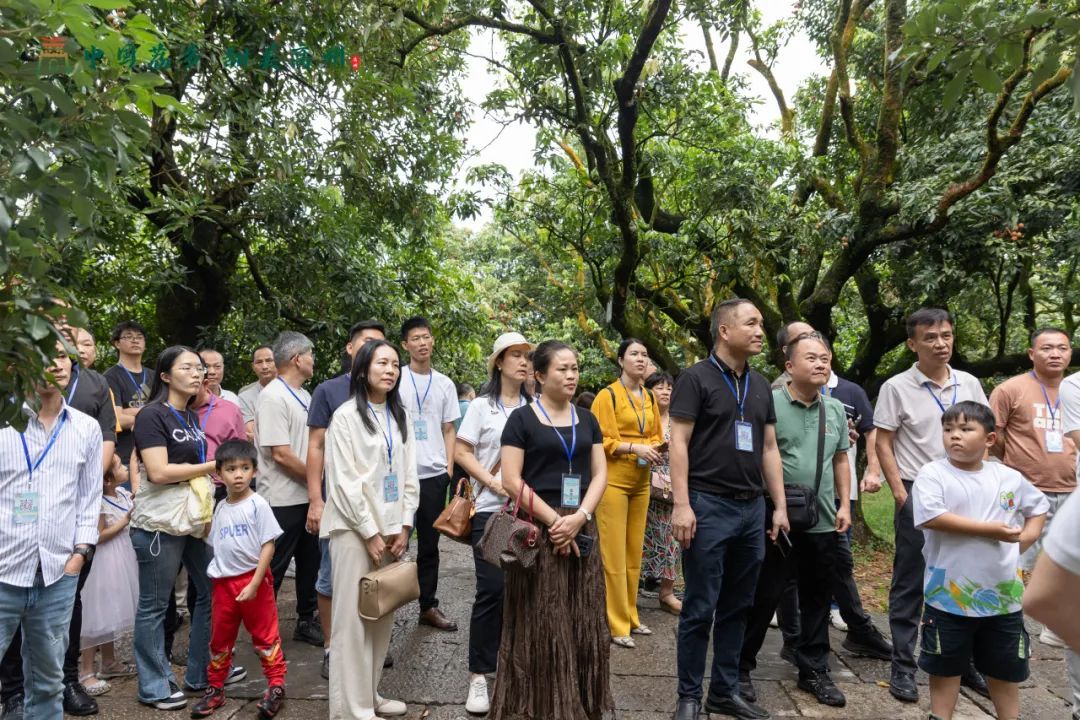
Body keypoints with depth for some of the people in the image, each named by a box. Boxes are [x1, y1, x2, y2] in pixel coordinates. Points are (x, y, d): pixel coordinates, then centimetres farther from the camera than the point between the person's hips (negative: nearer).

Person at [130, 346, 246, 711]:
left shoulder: (192, 417, 14)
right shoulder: (152, 415, -10)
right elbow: (158, 472, -19)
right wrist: (211, 466, -12)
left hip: (196, 518, 8)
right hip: (160, 522, -8)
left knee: (212, 593, 11)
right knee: (154, 605, 4)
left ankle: (202, 672, 25)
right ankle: (154, 686, 17)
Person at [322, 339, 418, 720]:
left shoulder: (400, 417, 9)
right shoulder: (346, 415, -7)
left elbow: (409, 475, 9)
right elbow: (344, 481, -11)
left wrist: (404, 525, 0)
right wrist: (370, 533, -12)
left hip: (391, 527, 6)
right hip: (355, 528, -5)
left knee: (383, 614, 11)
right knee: (353, 616, -1)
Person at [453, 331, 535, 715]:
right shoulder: (482, 406, 0)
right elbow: (461, 453, -2)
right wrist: (493, 483, -13)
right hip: (491, 510, -3)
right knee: (491, 590, -3)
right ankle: (478, 675, 11)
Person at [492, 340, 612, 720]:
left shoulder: (587, 419, 11)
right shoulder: (522, 419, -4)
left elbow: (600, 473, 7)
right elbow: (512, 481, -9)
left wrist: (578, 517, -8)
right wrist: (553, 520, -14)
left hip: (582, 530, 5)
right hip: (537, 531, -4)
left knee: (583, 622, 9)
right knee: (542, 623, 1)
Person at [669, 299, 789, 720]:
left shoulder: (760, 386, 14)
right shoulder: (696, 378, -6)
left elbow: (769, 448, 15)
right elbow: (679, 443, -10)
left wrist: (780, 506, 10)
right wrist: (681, 504, -17)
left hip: (752, 509, 6)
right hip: (709, 506, -6)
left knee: (737, 607, 13)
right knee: (700, 609, 1)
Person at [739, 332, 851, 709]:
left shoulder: (836, 410, 9)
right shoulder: (769, 403, -11)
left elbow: (840, 460, 17)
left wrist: (844, 505, 9)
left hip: (824, 523, 6)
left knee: (817, 599, 15)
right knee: (763, 597, 2)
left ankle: (814, 670, 30)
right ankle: (741, 668, 17)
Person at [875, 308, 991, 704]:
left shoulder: (970, 384, 7)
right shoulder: (896, 388, -6)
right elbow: (883, 444, -5)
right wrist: (900, 494, -10)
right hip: (918, 495, -4)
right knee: (909, 585, 4)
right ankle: (902, 667, 13)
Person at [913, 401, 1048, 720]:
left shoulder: (1009, 477, 3)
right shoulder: (933, 474, -11)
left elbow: (1039, 507, 19)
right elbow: (932, 517, -24)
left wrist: (1024, 541, 2)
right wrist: (991, 530, -22)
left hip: (1003, 593, 4)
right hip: (949, 595, -3)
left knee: (1005, 665, 19)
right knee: (945, 665, 12)